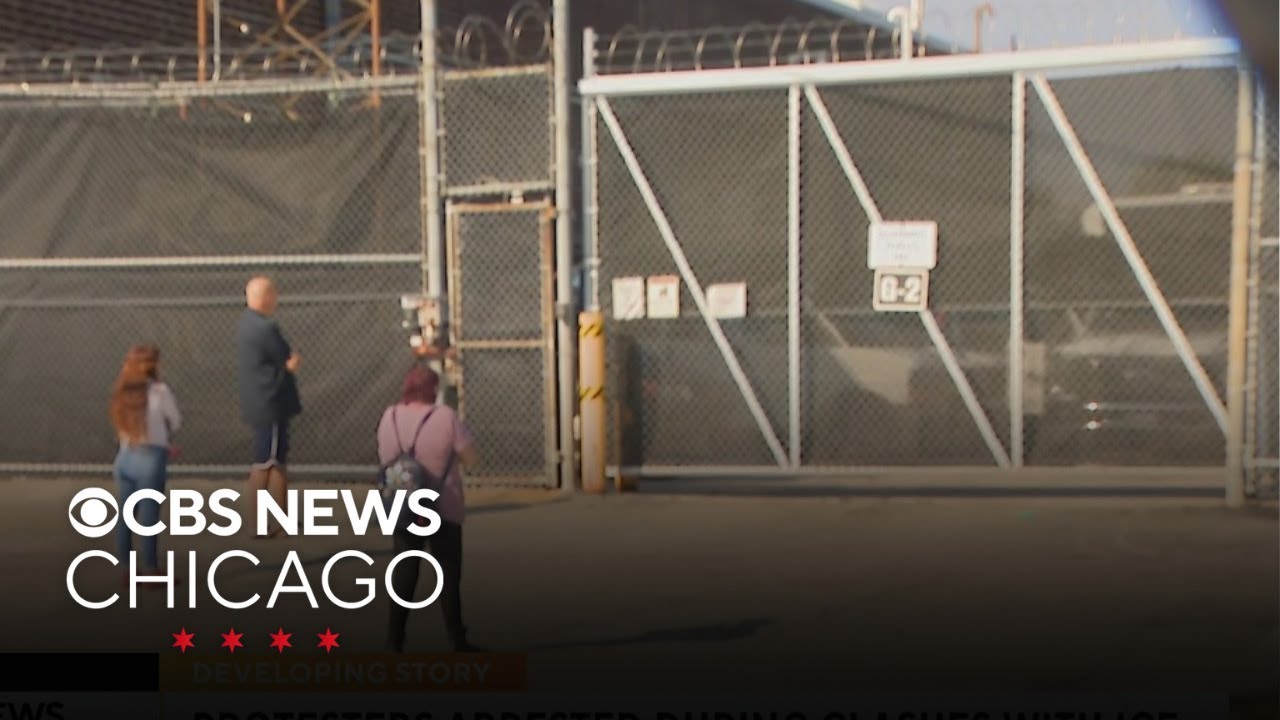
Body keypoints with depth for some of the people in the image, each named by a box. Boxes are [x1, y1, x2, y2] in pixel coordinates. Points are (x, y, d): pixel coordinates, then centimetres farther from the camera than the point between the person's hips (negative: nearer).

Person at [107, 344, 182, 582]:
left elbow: (125, 424, 13)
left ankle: (128, 569, 20)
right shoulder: (159, 391, -10)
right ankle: (151, 571, 3)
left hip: (125, 457, 6)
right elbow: (176, 422, 0)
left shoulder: (123, 391, 6)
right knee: (148, 517, -2)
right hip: (150, 458, -6)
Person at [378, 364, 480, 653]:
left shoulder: (389, 417, -2)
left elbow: (385, 458, 9)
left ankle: (395, 639, 14)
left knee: (404, 574, 12)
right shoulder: (445, 417, -15)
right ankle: (457, 641, 12)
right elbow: (470, 457, -10)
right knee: (449, 575, 7)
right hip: (443, 510, -4)